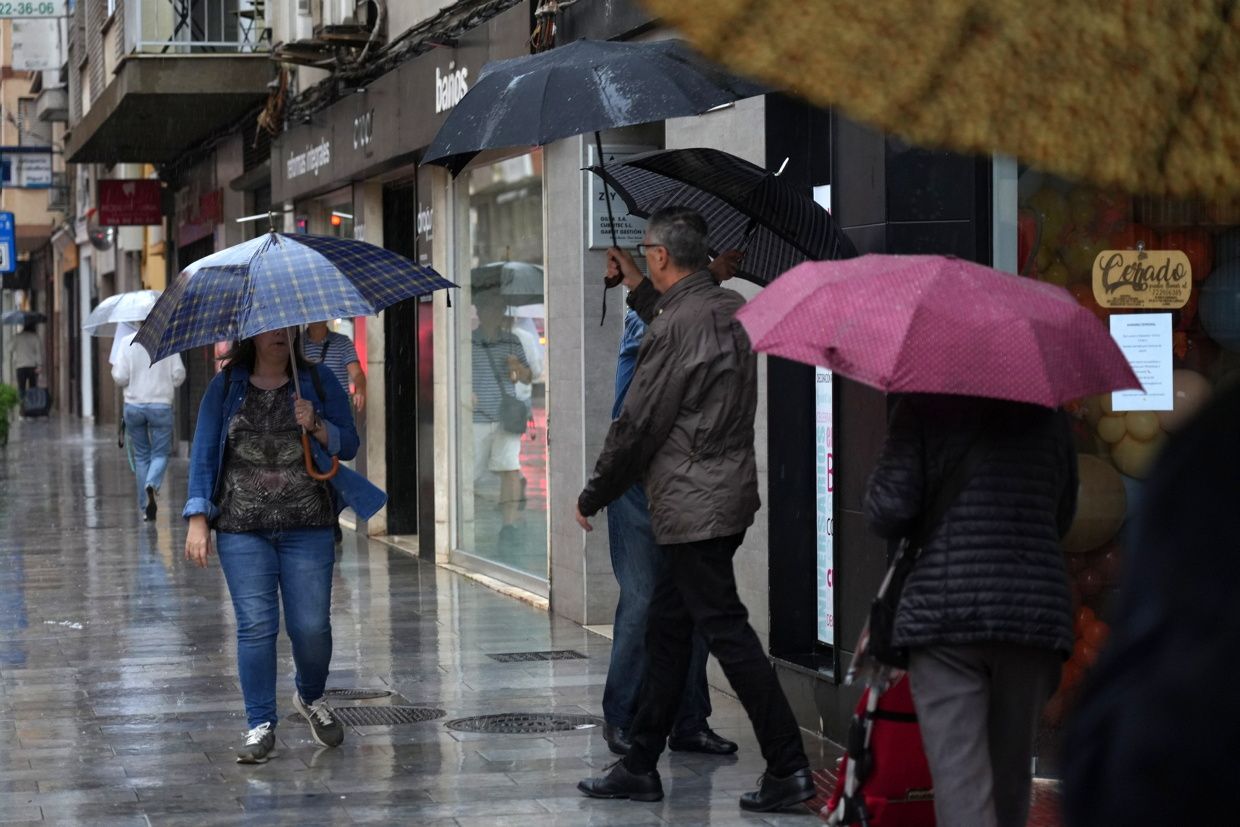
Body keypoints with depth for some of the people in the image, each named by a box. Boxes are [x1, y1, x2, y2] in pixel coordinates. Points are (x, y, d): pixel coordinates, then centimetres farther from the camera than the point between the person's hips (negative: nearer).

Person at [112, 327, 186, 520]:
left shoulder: (128, 342, -4)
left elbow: (120, 377, -6)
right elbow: (179, 375, -4)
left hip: (133, 405, 1)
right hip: (161, 405, -1)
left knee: (141, 455, 13)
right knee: (160, 453, 7)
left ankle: (145, 508, 13)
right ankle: (151, 485, -24)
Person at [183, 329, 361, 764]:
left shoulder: (319, 382, 8)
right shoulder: (226, 387, 7)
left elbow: (348, 445, 5)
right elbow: (204, 453, 6)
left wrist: (315, 426, -15)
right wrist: (198, 520, -1)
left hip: (307, 528, 0)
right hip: (242, 529, 0)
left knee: (311, 626, -1)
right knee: (256, 626, -6)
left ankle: (311, 698, 29)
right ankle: (261, 725, 2)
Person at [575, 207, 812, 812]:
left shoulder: (677, 324, -16)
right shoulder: (732, 310, 10)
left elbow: (638, 424, -12)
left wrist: (593, 496, 0)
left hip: (693, 505, -9)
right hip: (728, 494, 9)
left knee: (726, 630, -7)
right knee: (666, 628, 14)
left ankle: (788, 768, -6)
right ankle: (640, 767, 21)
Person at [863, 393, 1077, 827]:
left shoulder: (922, 407, -1)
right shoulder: (1049, 416, 11)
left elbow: (888, 510, -7)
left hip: (945, 610, -4)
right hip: (1037, 611, 4)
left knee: (960, 776, -8)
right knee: (1011, 775, 16)